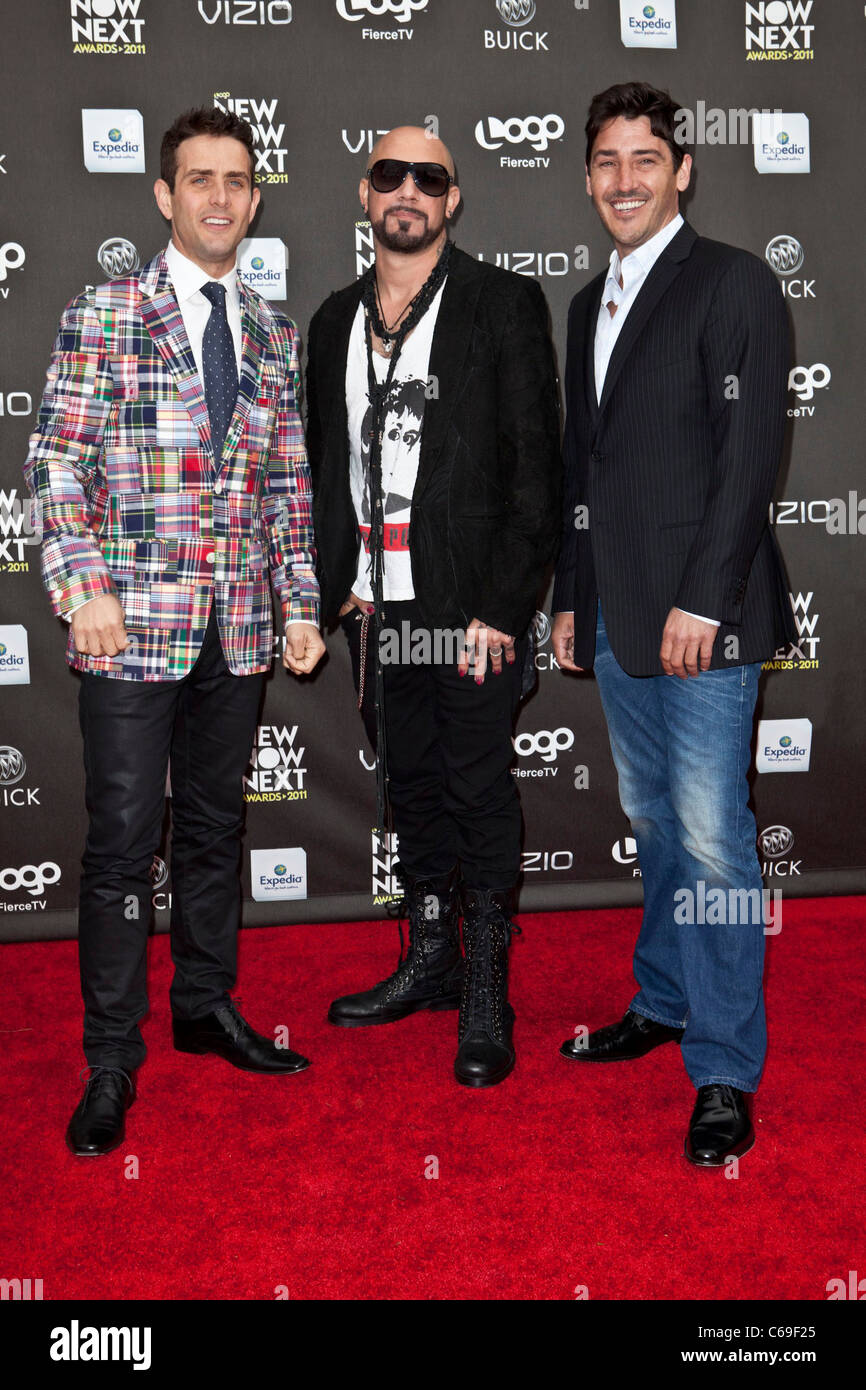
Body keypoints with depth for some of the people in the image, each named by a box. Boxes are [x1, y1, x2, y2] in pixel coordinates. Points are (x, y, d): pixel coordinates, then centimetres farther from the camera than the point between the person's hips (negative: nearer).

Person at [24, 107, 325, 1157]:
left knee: (216, 824, 14)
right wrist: (85, 588, -16)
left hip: (238, 629, 4)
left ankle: (207, 1004, 31)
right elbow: (58, 464, -4)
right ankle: (112, 1058, 12)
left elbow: (288, 482, 14)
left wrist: (301, 602, 8)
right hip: (133, 624, -4)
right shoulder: (100, 319, 0)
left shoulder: (273, 335, 13)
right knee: (124, 839, -1)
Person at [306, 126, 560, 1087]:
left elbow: (536, 466, -7)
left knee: (480, 791, 1)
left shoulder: (503, 304, -1)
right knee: (410, 785, 14)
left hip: (472, 605, -5)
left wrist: (502, 604, -14)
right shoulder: (334, 319, 14)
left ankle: (486, 994, 15)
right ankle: (430, 961, 30)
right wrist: (336, 585, 7)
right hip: (378, 603, 5)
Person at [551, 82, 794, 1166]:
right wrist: (570, 596, 18)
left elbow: (752, 451, -12)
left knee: (711, 834, -6)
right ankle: (664, 1002, 30)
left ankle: (724, 1073, 4)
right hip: (616, 613, 7)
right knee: (654, 821, 15)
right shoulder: (589, 304, 19)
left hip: (703, 613, -7)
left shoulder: (735, 283, -4)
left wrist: (703, 599, -17)